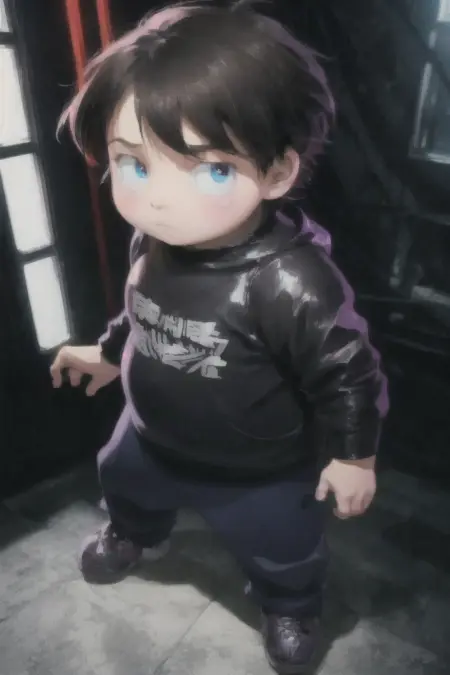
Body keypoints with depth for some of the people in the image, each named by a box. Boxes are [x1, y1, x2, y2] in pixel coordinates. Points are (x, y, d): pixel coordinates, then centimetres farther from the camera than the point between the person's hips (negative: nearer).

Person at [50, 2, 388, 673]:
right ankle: (133, 534, 73)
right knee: (123, 483, 35)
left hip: (260, 472, -5)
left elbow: (348, 373, -24)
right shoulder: (153, 240, -19)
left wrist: (353, 455, -12)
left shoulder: (291, 282, -39)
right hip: (151, 439, 6)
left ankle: (292, 609, 61)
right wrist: (107, 353, 17)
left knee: (282, 553, 23)